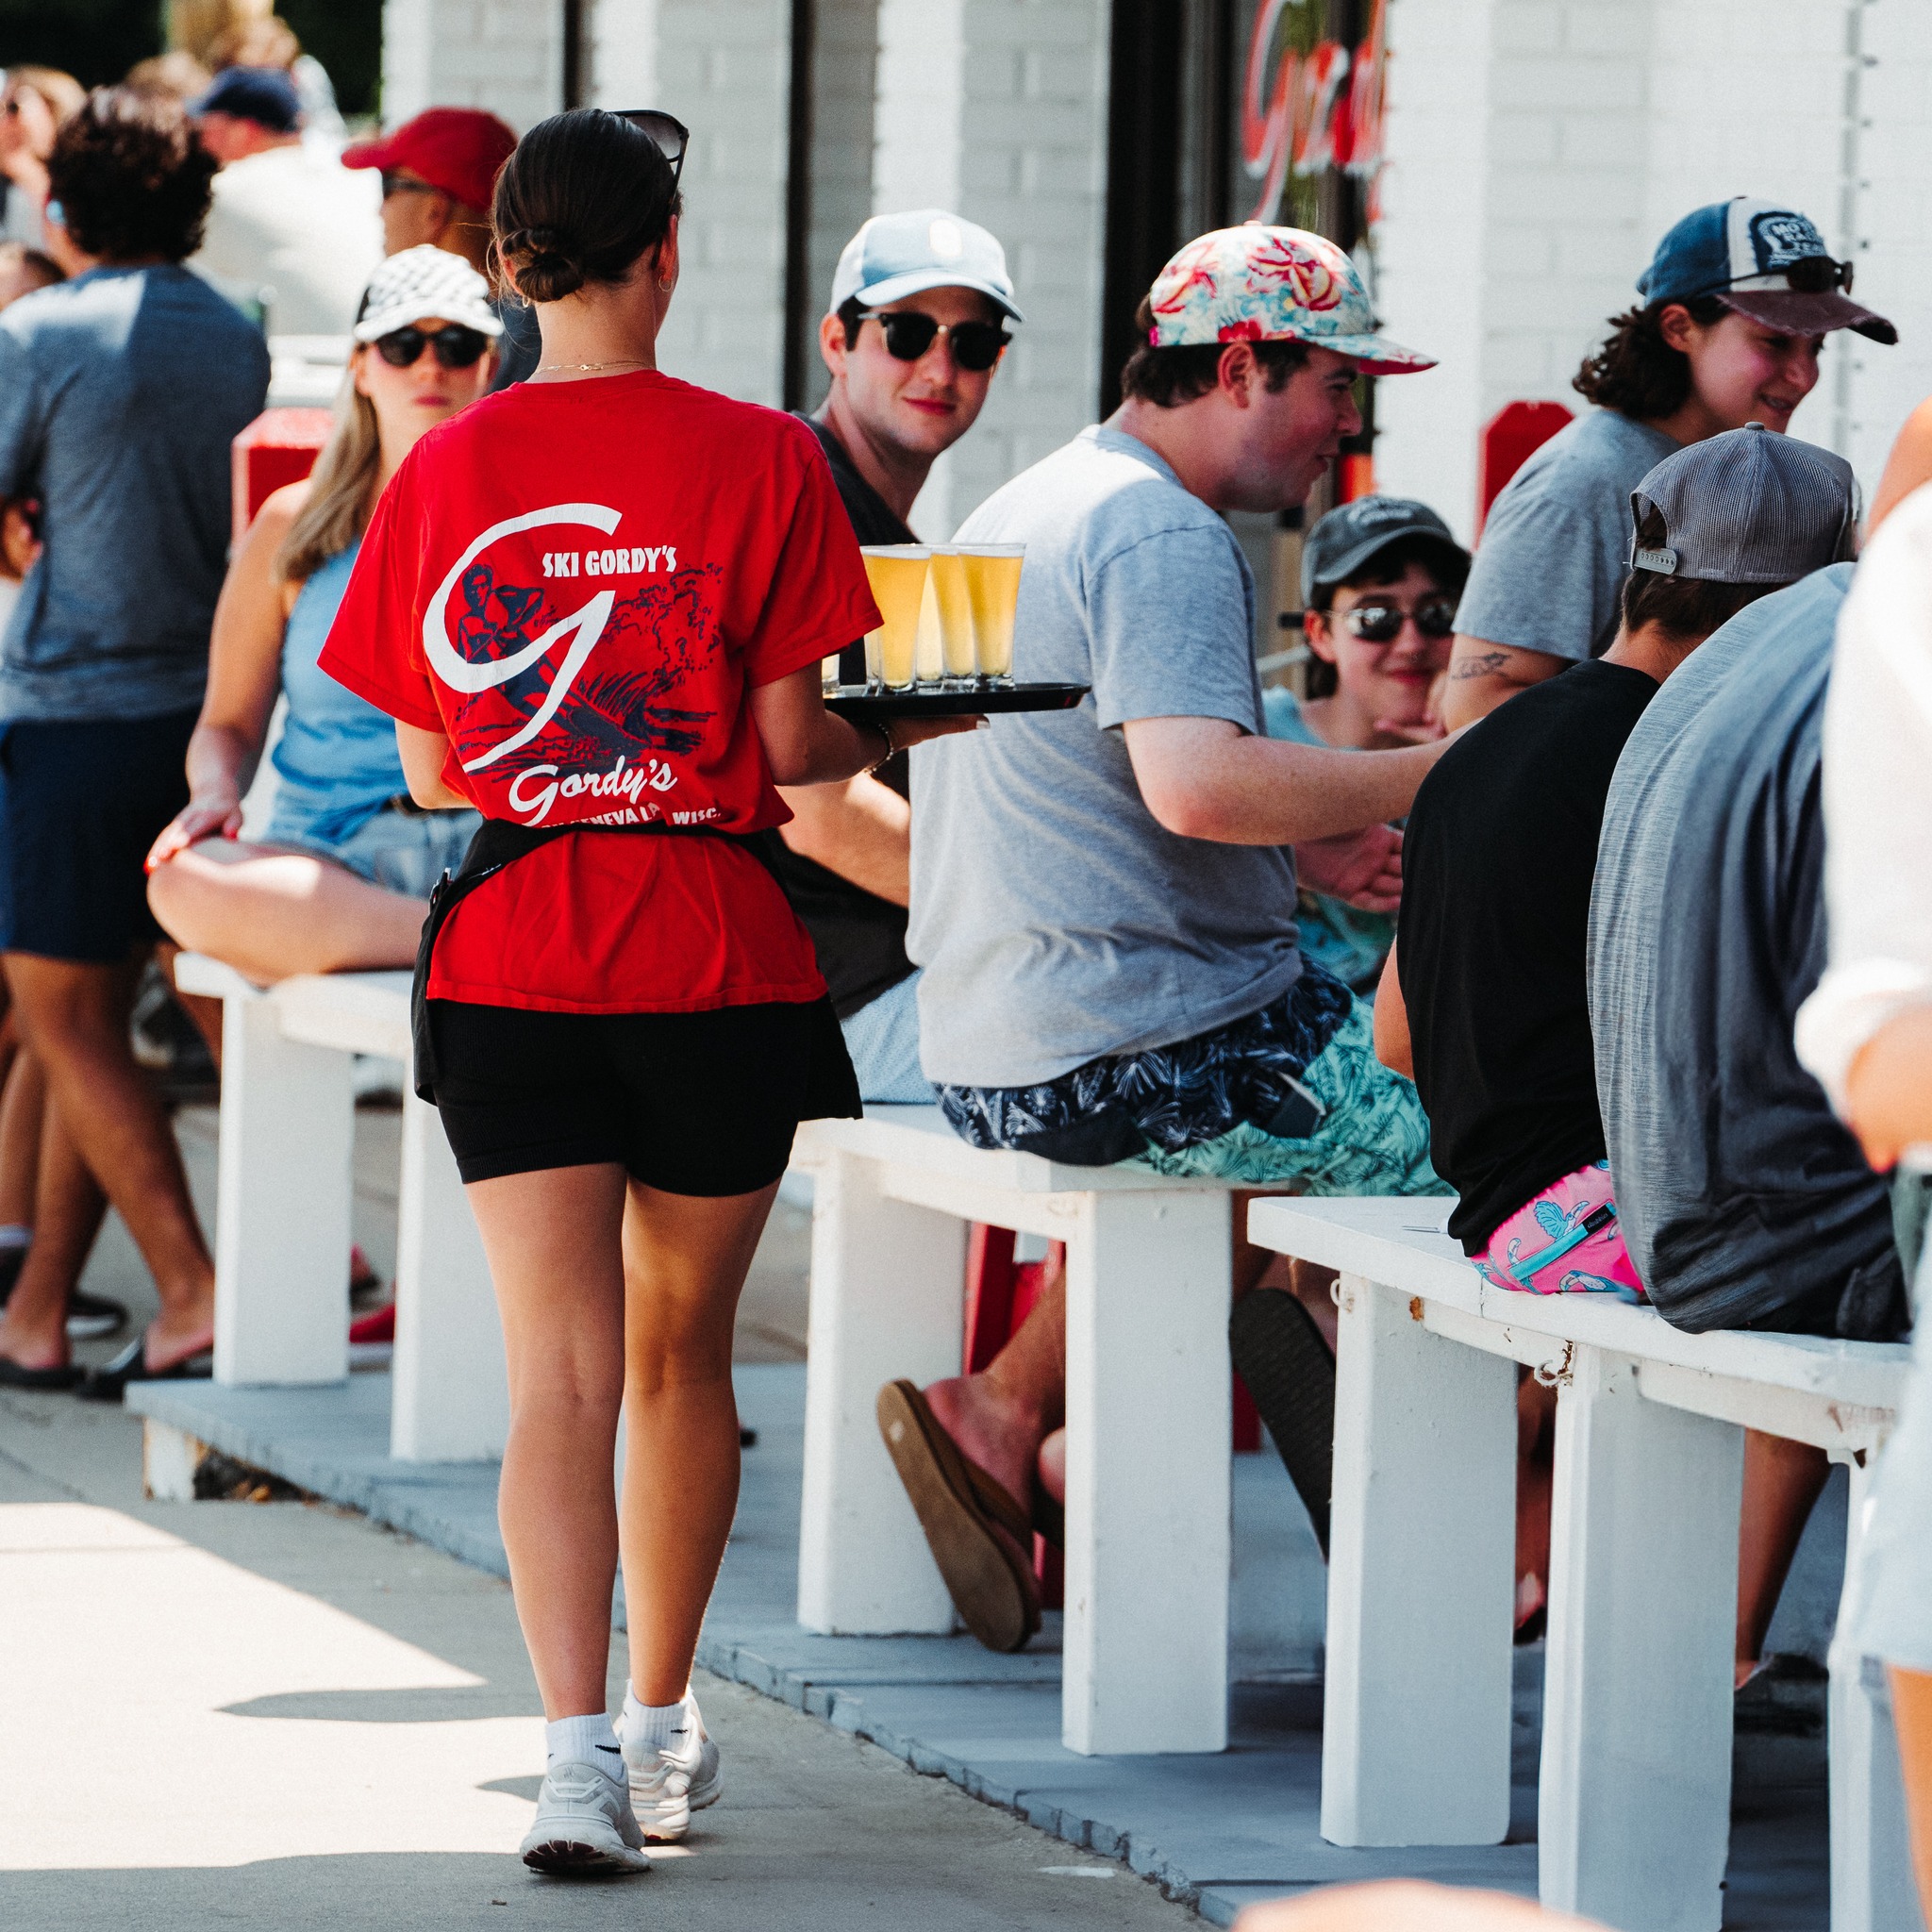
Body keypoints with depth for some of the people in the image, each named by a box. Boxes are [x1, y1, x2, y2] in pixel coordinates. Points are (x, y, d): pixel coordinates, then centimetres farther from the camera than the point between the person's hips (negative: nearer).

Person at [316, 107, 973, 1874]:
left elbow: (430, 768, 6)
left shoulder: (442, 473, 1)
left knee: (559, 1371, -3)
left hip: (508, 964, 1)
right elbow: (790, 751, -6)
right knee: (683, 1346, 16)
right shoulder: (759, 462, -6)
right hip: (713, 961, -1)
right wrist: (904, 734, 15)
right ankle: (668, 1731, 29)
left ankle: (580, 1748, -20)